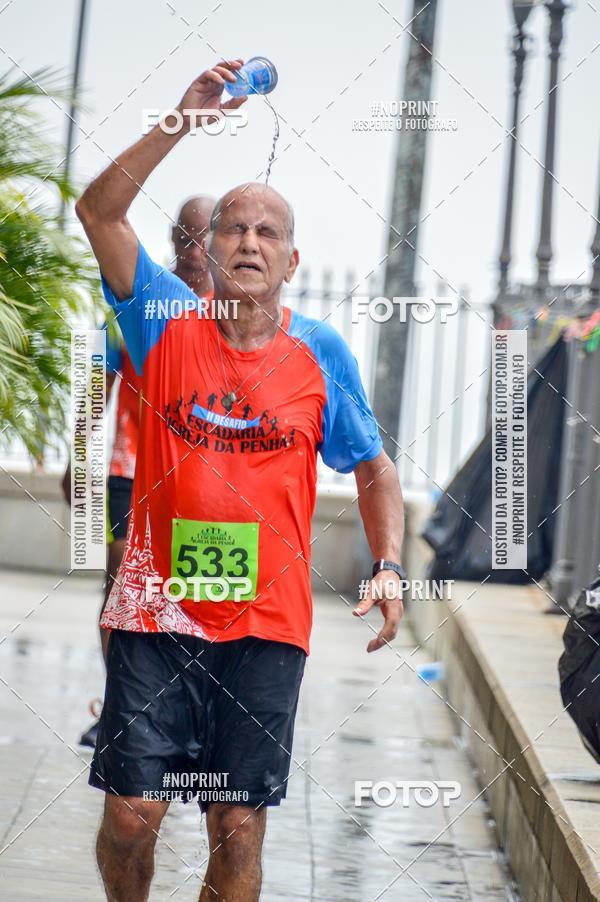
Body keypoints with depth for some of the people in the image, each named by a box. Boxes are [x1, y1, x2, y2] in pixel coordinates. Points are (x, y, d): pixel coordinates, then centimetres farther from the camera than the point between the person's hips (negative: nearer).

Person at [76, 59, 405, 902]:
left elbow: (373, 466, 14)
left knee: (240, 829, 2)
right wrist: (186, 120, -20)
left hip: (268, 624, 1)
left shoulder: (321, 353, 3)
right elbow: (99, 210, -11)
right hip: (156, 612, 0)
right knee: (132, 812, -2)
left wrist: (388, 565, -1)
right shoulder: (168, 323, 1)